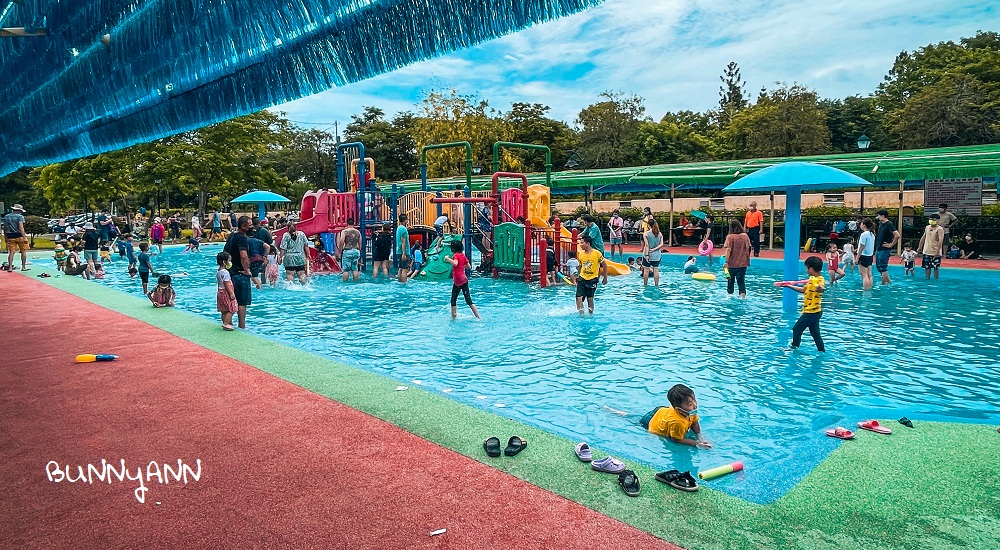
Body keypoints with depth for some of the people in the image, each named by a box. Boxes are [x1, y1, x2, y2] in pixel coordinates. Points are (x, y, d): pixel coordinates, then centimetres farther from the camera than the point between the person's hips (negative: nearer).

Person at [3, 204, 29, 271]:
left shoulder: (6, 217, 10)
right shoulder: (20, 216, -8)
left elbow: (4, 228, 12)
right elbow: (21, 228, -18)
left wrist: (5, 237, 21)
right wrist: (24, 237, -20)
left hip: (10, 237, 5)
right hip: (19, 235, -5)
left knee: (11, 252, 5)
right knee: (23, 251, 7)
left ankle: (10, 267, -1)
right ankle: (23, 267, 8)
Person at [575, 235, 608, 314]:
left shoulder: (597, 253, -11)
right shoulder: (581, 254, 1)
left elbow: (605, 265, -2)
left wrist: (605, 278, 0)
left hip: (592, 279, -3)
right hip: (582, 279, 3)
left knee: (590, 299, 4)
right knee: (579, 298, -8)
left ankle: (591, 314, 21)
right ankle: (581, 314, 3)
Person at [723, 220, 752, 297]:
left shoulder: (730, 237, -10)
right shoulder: (745, 236, -1)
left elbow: (728, 250, -16)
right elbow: (749, 248, 3)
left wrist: (726, 261, -16)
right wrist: (747, 258, 16)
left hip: (732, 263, -2)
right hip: (743, 263, 2)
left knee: (730, 280, 14)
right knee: (741, 281, 8)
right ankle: (743, 294, -4)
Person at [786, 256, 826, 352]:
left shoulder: (819, 280, -19)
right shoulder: (812, 279, 11)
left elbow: (821, 289, -42)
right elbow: (803, 290, 23)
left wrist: (821, 288, -65)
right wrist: (789, 286, 24)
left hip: (811, 312, -9)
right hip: (815, 312, 9)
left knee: (797, 329, 3)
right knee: (815, 333, 14)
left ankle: (794, 347, 15)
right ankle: (822, 351, 19)